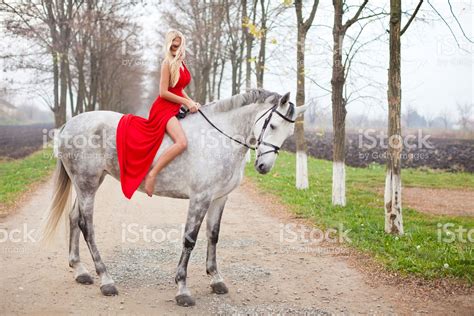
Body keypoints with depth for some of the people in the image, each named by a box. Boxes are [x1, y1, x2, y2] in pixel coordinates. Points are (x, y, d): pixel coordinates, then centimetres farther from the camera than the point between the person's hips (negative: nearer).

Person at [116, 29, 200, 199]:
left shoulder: (182, 63, 15)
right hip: (164, 108, -10)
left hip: (175, 109, 10)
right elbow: (163, 92, -15)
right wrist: (186, 102, -14)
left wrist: (191, 102, 8)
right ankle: (152, 174, -25)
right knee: (182, 142, -30)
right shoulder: (168, 63, -10)